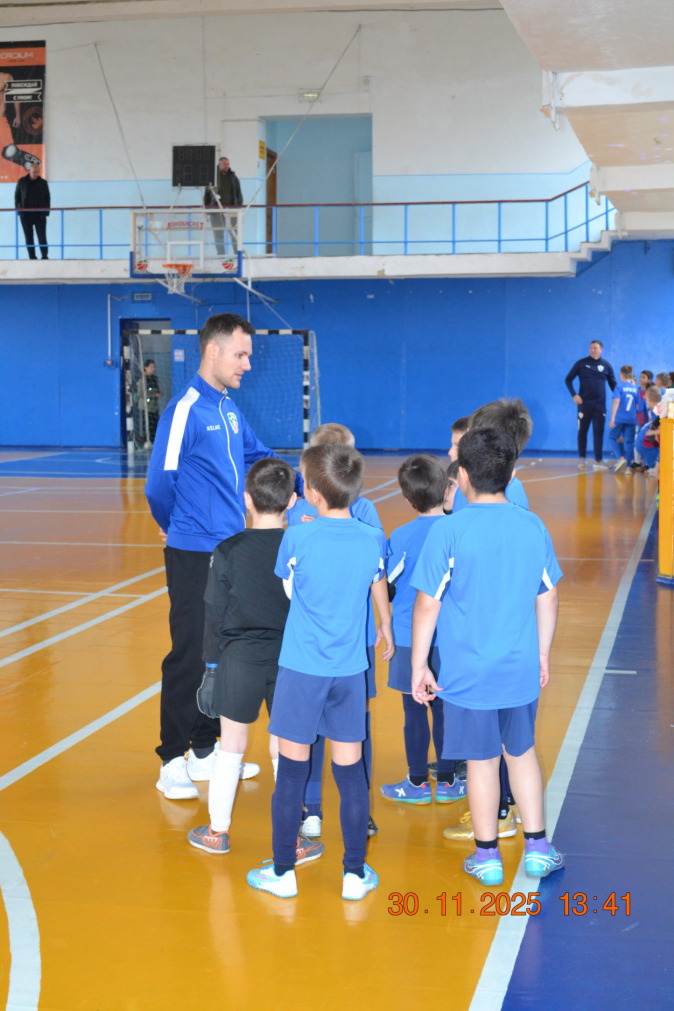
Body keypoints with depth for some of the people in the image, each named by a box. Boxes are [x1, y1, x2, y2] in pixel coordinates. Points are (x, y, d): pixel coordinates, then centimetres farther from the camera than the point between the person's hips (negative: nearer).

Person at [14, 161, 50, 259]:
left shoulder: (43, 183, 5)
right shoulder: (22, 182, 5)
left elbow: (48, 198, 8)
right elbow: (17, 196, 10)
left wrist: (46, 212, -1)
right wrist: (18, 209, 1)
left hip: (40, 215, -1)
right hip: (25, 214, 1)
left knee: (42, 237, -5)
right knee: (29, 238, 4)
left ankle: (45, 256, -4)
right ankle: (32, 258, 7)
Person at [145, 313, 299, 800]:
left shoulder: (229, 409, 11)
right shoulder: (186, 410, -14)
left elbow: (258, 458, 22)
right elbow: (160, 486, -14)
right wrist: (184, 530, 2)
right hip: (194, 558, -8)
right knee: (188, 657, -2)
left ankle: (206, 751, 26)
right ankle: (172, 763, 9)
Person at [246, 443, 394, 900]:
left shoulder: (298, 538, -11)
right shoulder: (374, 540, 0)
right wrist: (386, 629, 40)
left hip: (301, 669, -3)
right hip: (350, 670, 3)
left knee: (292, 771, 6)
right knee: (351, 771, 8)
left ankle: (283, 871, 15)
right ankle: (356, 873, 16)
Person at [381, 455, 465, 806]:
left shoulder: (402, 537, -14)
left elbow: (387, 582, -3)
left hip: (410, 638, -3)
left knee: (415, 712, 7)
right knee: (445, 709, 12)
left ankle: (418, 783, 18)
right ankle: (447, 781, 22)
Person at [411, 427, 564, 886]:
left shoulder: (449, 530, -14)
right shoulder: (533, 526, -2)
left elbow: (427, 605, -12)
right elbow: (548, 599, 7)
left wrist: (419, 665, -2)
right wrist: (543, 653, 20)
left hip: (468, 672, -3)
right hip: (521, 668, 3)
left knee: (482, 761, 8)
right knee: (522, 752, 20)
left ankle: (488, 856, 21)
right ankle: (537, 847, 26)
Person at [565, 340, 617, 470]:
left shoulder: (606, 365, 6)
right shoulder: (581, 363, 1)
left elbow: (613, 384, 14)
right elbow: (568, 379, 4)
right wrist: (574, 395, -8)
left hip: (600, 404, 1)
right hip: (584, 403, -1)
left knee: (598, 432, -2)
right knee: (582, 431, 5)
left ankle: (598, 460, -2)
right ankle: (582, 459, 15)